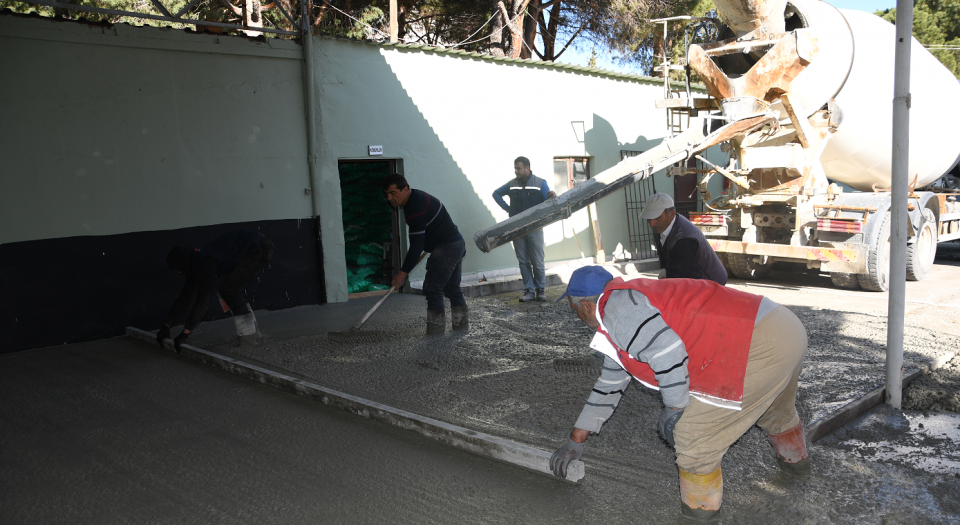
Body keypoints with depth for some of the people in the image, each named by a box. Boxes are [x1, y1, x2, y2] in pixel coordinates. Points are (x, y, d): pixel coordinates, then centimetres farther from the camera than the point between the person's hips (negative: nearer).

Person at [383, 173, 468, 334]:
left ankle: (435, 331, -4)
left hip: (446, 248, -11)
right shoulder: (417, 196, 9)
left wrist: (403, 273, -21)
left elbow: (416, 246, -25)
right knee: (452, 288, 16)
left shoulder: (416, 208, -24)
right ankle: (462, 326, 23)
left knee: (432, 288, -9)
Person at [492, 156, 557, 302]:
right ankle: (529, 291, 11)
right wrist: (506, 208, 9)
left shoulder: (540, 183, 0)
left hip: (534, 228, -3)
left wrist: (552, 197, -27)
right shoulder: (512, 184, 9)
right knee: (523, 262, 5)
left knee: (537, 261, -2)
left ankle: (540, 290, 8)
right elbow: (496, 193, 23)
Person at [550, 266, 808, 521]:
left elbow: (667, 352, -25)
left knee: (691, 437, -1)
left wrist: (674, 408, -7)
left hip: (760, 348, -11)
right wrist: (576, 440, 32)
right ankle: (794, 460, 65)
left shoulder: (617, 305, -12)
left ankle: (699, 510, 18)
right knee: (774, 411, 38)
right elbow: (610, 384, 28)